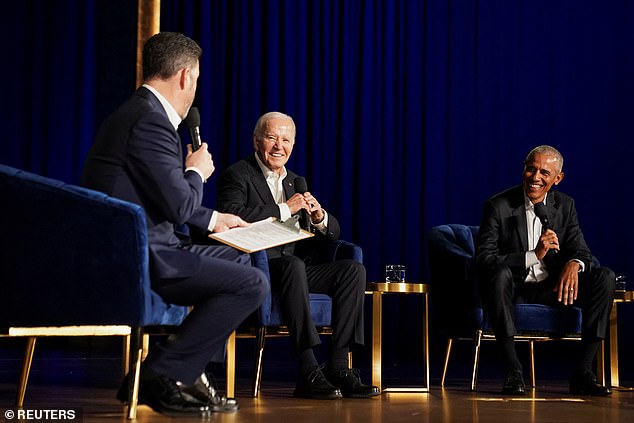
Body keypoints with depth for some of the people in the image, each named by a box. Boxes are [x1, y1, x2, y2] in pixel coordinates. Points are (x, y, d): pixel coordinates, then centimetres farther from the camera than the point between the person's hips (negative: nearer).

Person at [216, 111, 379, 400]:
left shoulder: (296, 182, 22)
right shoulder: (237, 176, 0)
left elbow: (332, 233, 18)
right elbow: (231, 216, -22)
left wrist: (319, 217, -6)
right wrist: (285, 210, -19)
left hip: (296, 268, 7)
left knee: (353, 269, -14)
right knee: (294, 265, -37)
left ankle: (339, 368, -20)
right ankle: (309, 372, -39)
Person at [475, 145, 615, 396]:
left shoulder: (565, 205, 5)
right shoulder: (498, 206, -9)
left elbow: (580, 250, 3)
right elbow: (483, 259, -19)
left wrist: (574, 264, -24)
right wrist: (534, 255, -29)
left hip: (550, 289, 4)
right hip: (513, 290, -4)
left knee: (605, 277, -16)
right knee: (500, 272, -37)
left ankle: (582, 372, -16)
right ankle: (512, 370, -31)